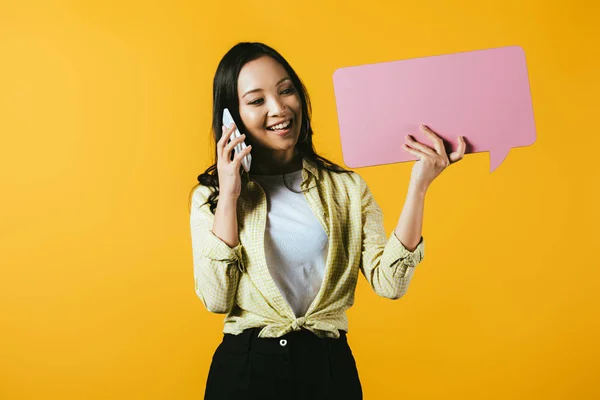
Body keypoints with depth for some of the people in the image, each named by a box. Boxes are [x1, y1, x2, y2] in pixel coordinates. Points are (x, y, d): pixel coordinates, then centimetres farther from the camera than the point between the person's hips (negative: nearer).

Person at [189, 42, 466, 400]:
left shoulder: (347, 188, 3)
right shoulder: (211, 196, 2)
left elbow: (389, 282, -9)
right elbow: (217, 299, -10)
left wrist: (418, 187, -16)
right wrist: (229, 196, -10)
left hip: (329, 368, 1)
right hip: (244, 368, -1)